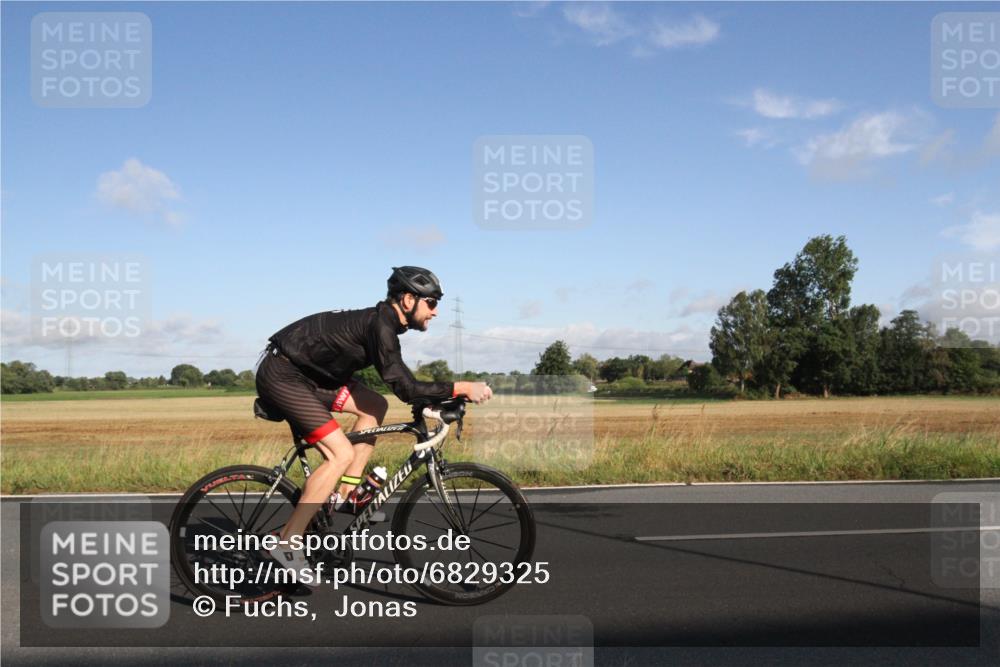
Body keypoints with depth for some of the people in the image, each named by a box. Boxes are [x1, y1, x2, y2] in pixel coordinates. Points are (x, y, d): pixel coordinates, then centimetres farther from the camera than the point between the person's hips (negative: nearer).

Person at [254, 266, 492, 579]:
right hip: (281, 376, -10)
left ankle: (345, 497, 10)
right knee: (342, 454, -16)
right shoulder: (380, 325, -21)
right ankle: (287, 543, -9)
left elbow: (401, 384, 18)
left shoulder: (384, 322, 8)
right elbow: (405, 388, -26)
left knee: (375, 406, 6)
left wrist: (443, 398, 12)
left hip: (305, 374, 10)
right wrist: (463, 388, -23)